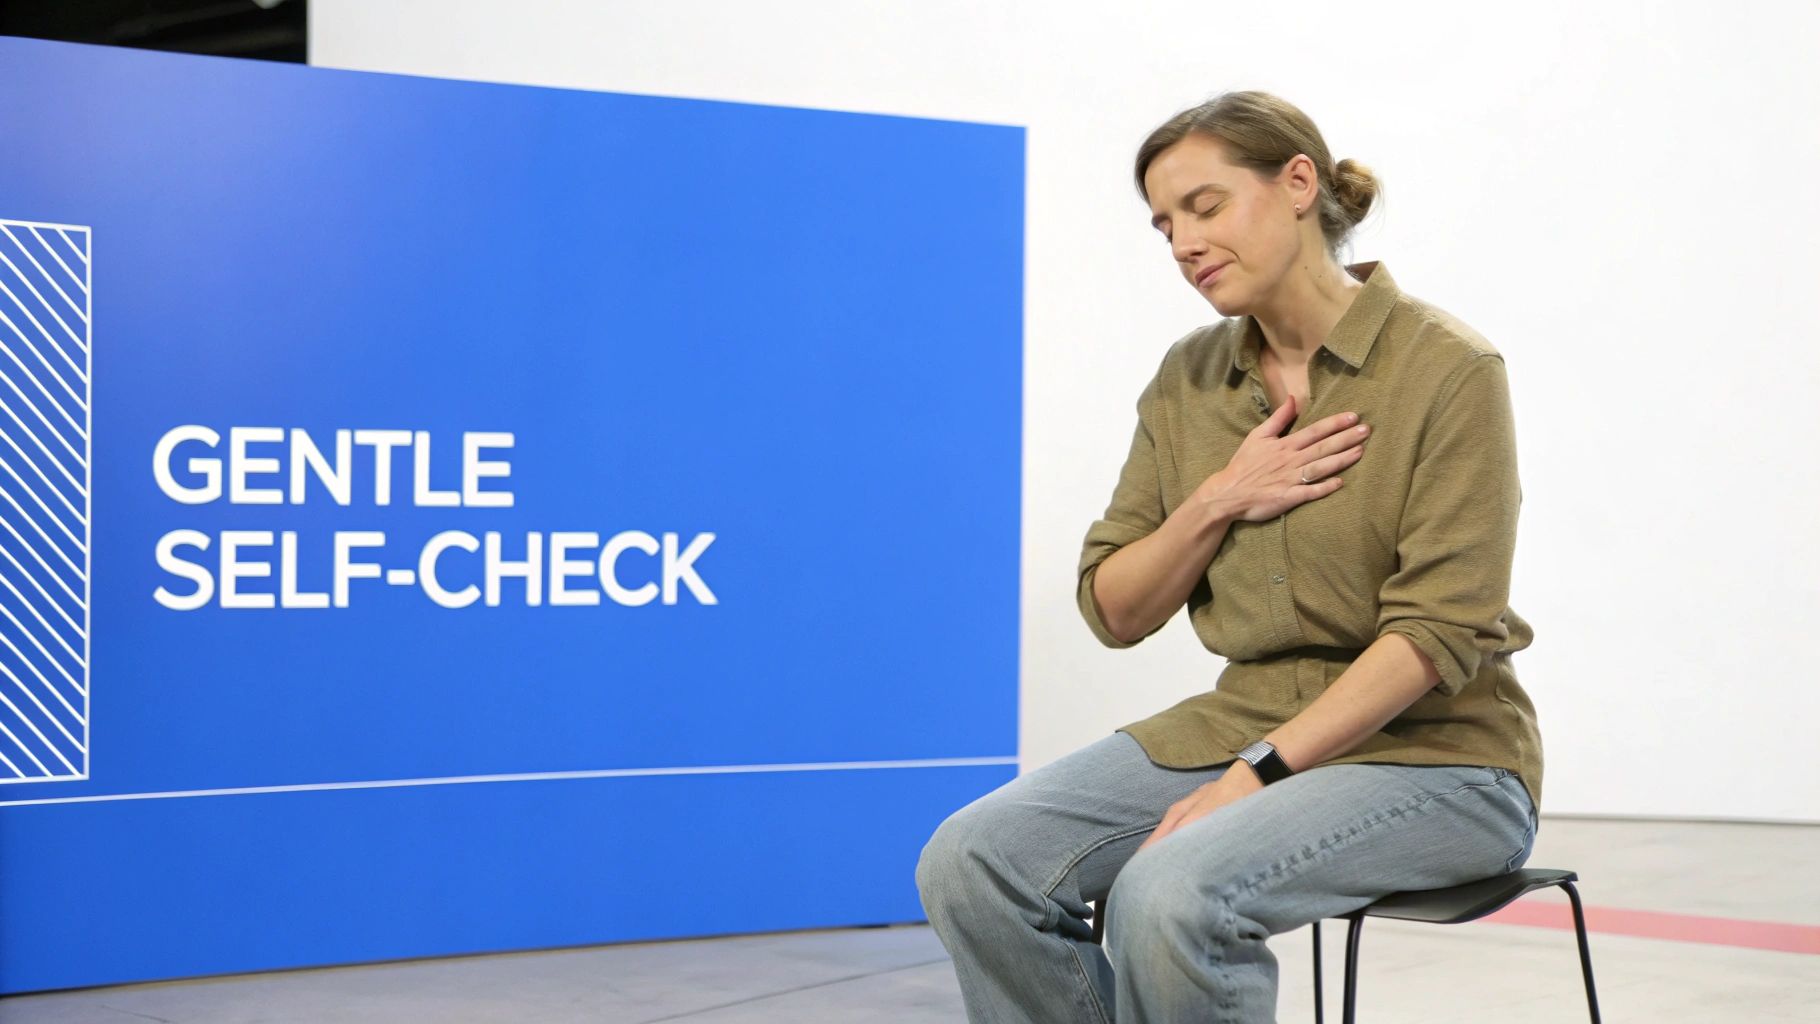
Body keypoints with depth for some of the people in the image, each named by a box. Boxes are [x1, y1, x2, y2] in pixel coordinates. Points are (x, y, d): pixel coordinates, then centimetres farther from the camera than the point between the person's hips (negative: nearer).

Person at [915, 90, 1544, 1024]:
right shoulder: (1187, 378, 7)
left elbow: (1438, 630, -17)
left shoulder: (1448, 369, -10)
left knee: (1169, 895, -33)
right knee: (970, 862, -17)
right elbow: (1113, 613, 9)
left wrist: (1255, 777, -24)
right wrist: (1219, 502, -10)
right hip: (1240, 722, 6)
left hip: (1432, 750, -6)